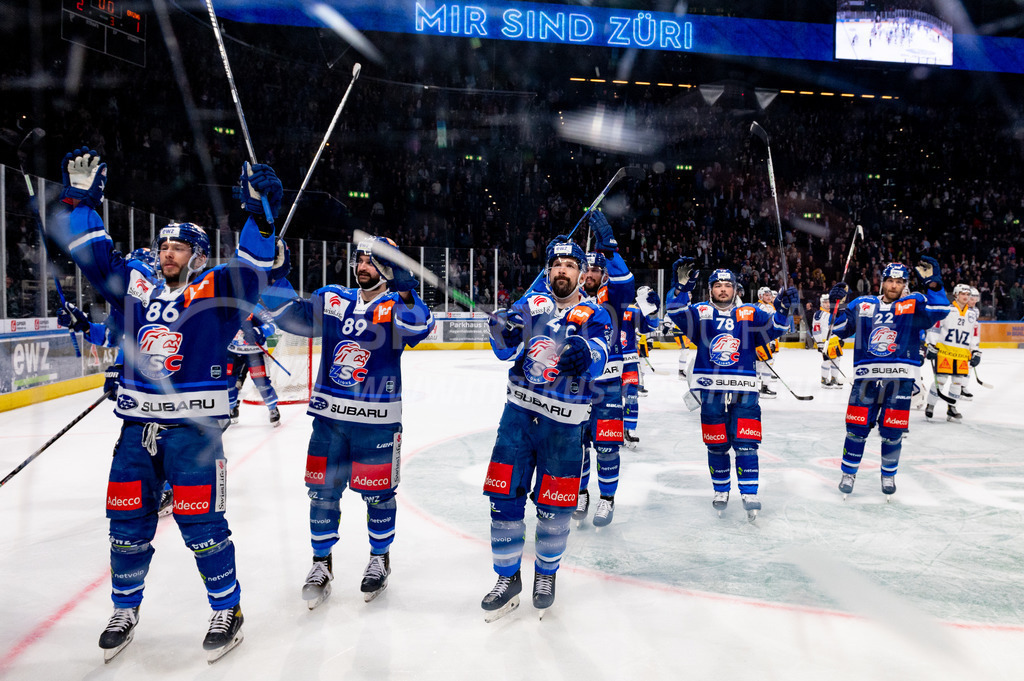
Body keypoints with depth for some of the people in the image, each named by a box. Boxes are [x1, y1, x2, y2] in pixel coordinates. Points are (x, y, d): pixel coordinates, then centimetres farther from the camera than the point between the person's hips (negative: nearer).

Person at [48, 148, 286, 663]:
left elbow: (253, 270, -17)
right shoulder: (136, 291, 12)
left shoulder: (214, 294, -2)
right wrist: (81, 200, 9)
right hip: (137, 427, 5)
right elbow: (95, 256, 15)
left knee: (200, 523, -3)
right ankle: (125, 611, 32)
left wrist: (260, 216, -30)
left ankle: (227, 610, 15)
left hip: (194, 426, -5)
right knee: (127, 523, 12)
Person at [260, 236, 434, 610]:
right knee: (322, 490, 9)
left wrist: (405, 292, -36)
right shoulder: (332, 300, 5)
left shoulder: (398, 306, -6)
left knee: (377, 492, 9)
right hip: (329, 414, 4)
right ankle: (321, 564, 27)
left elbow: (417, 329, -25)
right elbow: (290, 314, -1)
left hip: (377, 420, -3)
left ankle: (380, 559, 32)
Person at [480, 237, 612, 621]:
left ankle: (546, 574, 32)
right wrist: (503, 333, -25)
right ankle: (508, 579, 20)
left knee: (554, 508, 5)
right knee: (504, 497, 1)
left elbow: (597, 358, -17)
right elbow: (505, 351, -1)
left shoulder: (594, 315, 1)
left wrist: (585, 353, -41)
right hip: (519, 412, 2)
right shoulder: (531, 303, 9)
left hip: (563, 423, -2)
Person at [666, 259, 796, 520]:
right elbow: (676, 313, -13)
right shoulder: (701, 313, 3)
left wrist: (782, 310, -23)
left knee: (745, 444, -4)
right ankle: (721, 490, 26)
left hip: (744, 392, 0)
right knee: (716, 445, 9)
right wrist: (681, 287, -28)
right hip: (711, 391, 0)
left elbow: (773, 328, -4)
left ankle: (749, 494, 4)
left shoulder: (750, 314, 7)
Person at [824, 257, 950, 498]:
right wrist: (833, 340, -3)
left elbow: (939, 311, -15)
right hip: (865, 376, 1)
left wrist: (933, 282, -23)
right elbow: (841, 326, 16)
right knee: (857, 427, 1)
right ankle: (849, 472, 20)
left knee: (892, 431, 4)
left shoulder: (913, 305, 2)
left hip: (899, 379, -1)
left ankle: (889, 475, 27)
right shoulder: (862, 305, 8)